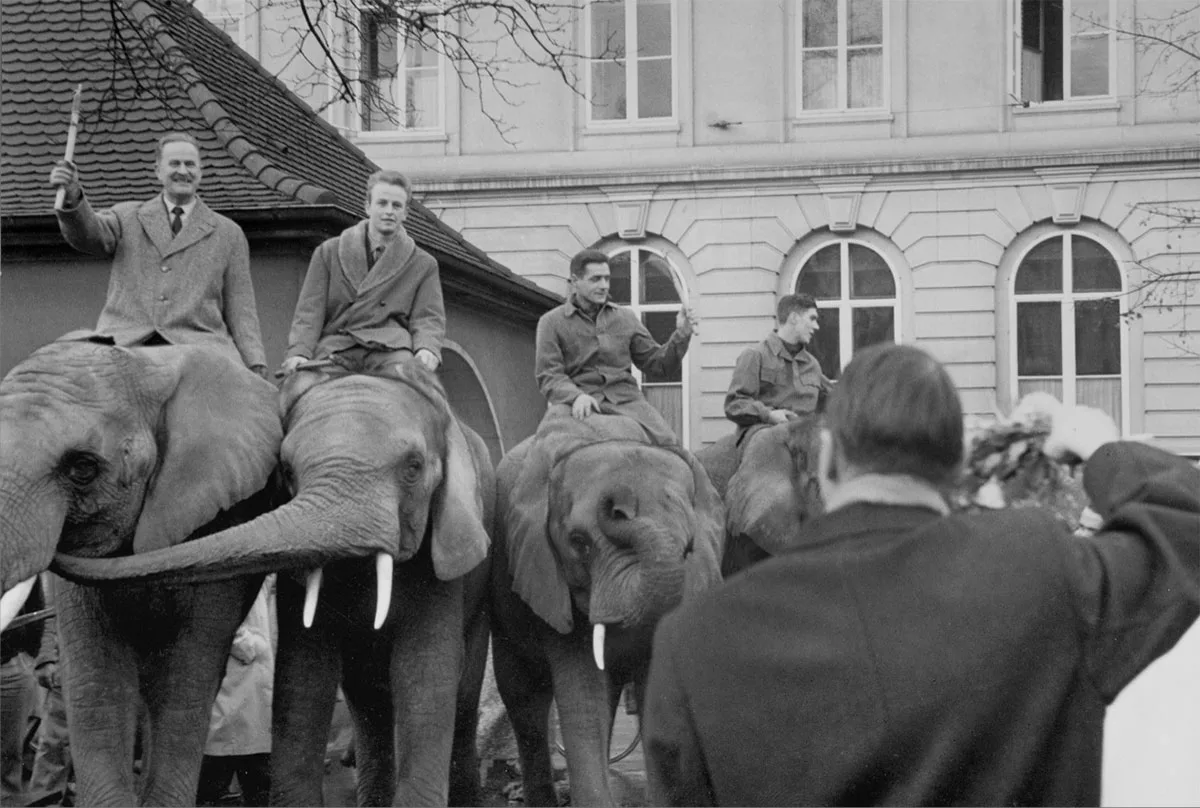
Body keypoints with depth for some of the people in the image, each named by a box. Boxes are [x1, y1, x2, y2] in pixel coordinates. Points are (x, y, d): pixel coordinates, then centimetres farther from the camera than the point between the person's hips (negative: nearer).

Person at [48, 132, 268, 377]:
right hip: (127, 345, 0)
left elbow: (240, 309, 15)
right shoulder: (127, 217, 21)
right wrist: (72, 196, -22)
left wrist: (256, 366, 1)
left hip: (194, 347, 0)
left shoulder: (229, 234, 19)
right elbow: (88, 234, 0)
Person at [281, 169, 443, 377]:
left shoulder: (423, 264, 18)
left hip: (389, 350, 0)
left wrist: (427, 349, -15)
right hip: (334, 350, 0)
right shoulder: (328, 252, 17)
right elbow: (309, 310, 10)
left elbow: (428, 317, 9)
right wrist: (299, 352, -9)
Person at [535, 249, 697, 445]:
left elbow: (657, 363, 20)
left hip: (624, 399, 2)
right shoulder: (551, 322, 11)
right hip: (574, 401, -2)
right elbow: (549, 375, 0)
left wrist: (681, 335, 2)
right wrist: (577, 396, -21)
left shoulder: (625, 318, 20)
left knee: (667, 443, -27)